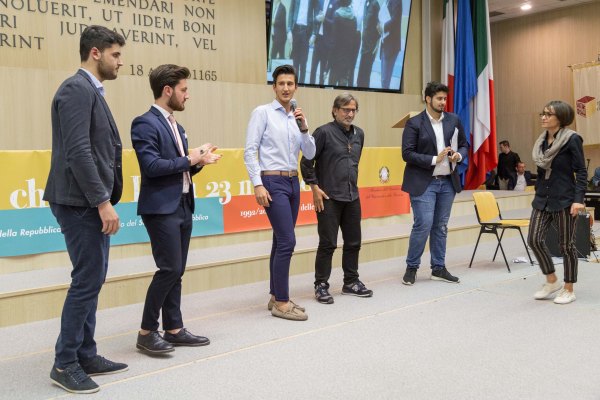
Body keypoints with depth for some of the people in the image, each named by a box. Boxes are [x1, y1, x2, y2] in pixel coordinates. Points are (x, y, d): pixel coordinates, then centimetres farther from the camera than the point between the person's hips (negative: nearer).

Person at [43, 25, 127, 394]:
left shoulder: (91, 92, 17)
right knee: (87, 280, -5)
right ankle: (65, 364, 8)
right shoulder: (77, 90, -13)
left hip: (91, 203, 10)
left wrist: (104, 201, 15)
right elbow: (77, 152, -21)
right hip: (81, 203, -10)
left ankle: (85, 355, 23)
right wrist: (103, 203, -22)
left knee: (91, 280, 13)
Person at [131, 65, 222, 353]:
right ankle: (146, 332, 2)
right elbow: (153, 166, -21)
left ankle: (174, 329, 18)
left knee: (176, 271, 10)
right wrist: (190, 159, -13)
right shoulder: (145, 124, -11)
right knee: (169, 269, -10)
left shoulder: (176, 126, 17)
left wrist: (198, 161, 1)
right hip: (161, 208, -9)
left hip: (183, 206, 9)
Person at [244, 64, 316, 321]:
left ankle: (276, 297, 20)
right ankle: (281, 302, -3)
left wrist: (303, 128, -6)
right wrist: (258, 185, -17)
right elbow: (250, 151, -9)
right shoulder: (262, 112, -4)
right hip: (272, 182, -7)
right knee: (287, 241, -12)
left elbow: (309, 154, 9)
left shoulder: (297, 117, 13)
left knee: (281, 241, 11)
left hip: (293, 182, 7)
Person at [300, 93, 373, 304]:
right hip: (329, 198, -6)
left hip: (352, 197, 7)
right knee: (328, 243, -2)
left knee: (353, 242, 13)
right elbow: (306, 162, -8)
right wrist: (315, 187, -11)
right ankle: (321, 285, 11)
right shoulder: (324, 132, -9)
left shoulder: (359, 134, 10)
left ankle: (351, 282, 27)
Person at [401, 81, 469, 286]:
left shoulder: (454, 120, 7)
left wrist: (459, 155, -8)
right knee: (423, 225, -8)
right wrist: (434, 159, -18)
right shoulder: (414, 123, -7)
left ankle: (438, 268, 21)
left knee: (441, 226, 11)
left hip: (447, 182, 5)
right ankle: (411, 268, 8)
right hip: (423, 182, -5)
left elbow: (464, 145, 15)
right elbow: (407, 153, -12)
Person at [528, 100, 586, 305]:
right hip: (542, 199, 6)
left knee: (566, 244, 4)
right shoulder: (542, 140, 8)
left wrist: (578, 200, -19)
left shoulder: (572, 139, -10)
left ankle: (568, 290, 18)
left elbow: (581, 171, -11)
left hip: (564, 200, -6)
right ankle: (552, 281, 18)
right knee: (534, 239, -1)